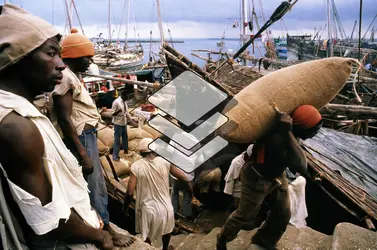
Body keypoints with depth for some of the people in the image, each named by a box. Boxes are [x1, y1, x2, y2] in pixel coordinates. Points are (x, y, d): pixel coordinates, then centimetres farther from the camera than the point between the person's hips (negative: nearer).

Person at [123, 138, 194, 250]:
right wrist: (191, 194, 11)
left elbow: (130, 193, -16)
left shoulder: (136, 166, -14)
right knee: (166, 230, 33)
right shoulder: (165, 162, -10)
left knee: (147, 237, 24)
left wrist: (125, 208, 3)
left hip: (148, 209, -2)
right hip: (165, 207, 2)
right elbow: (185, 180, -8)